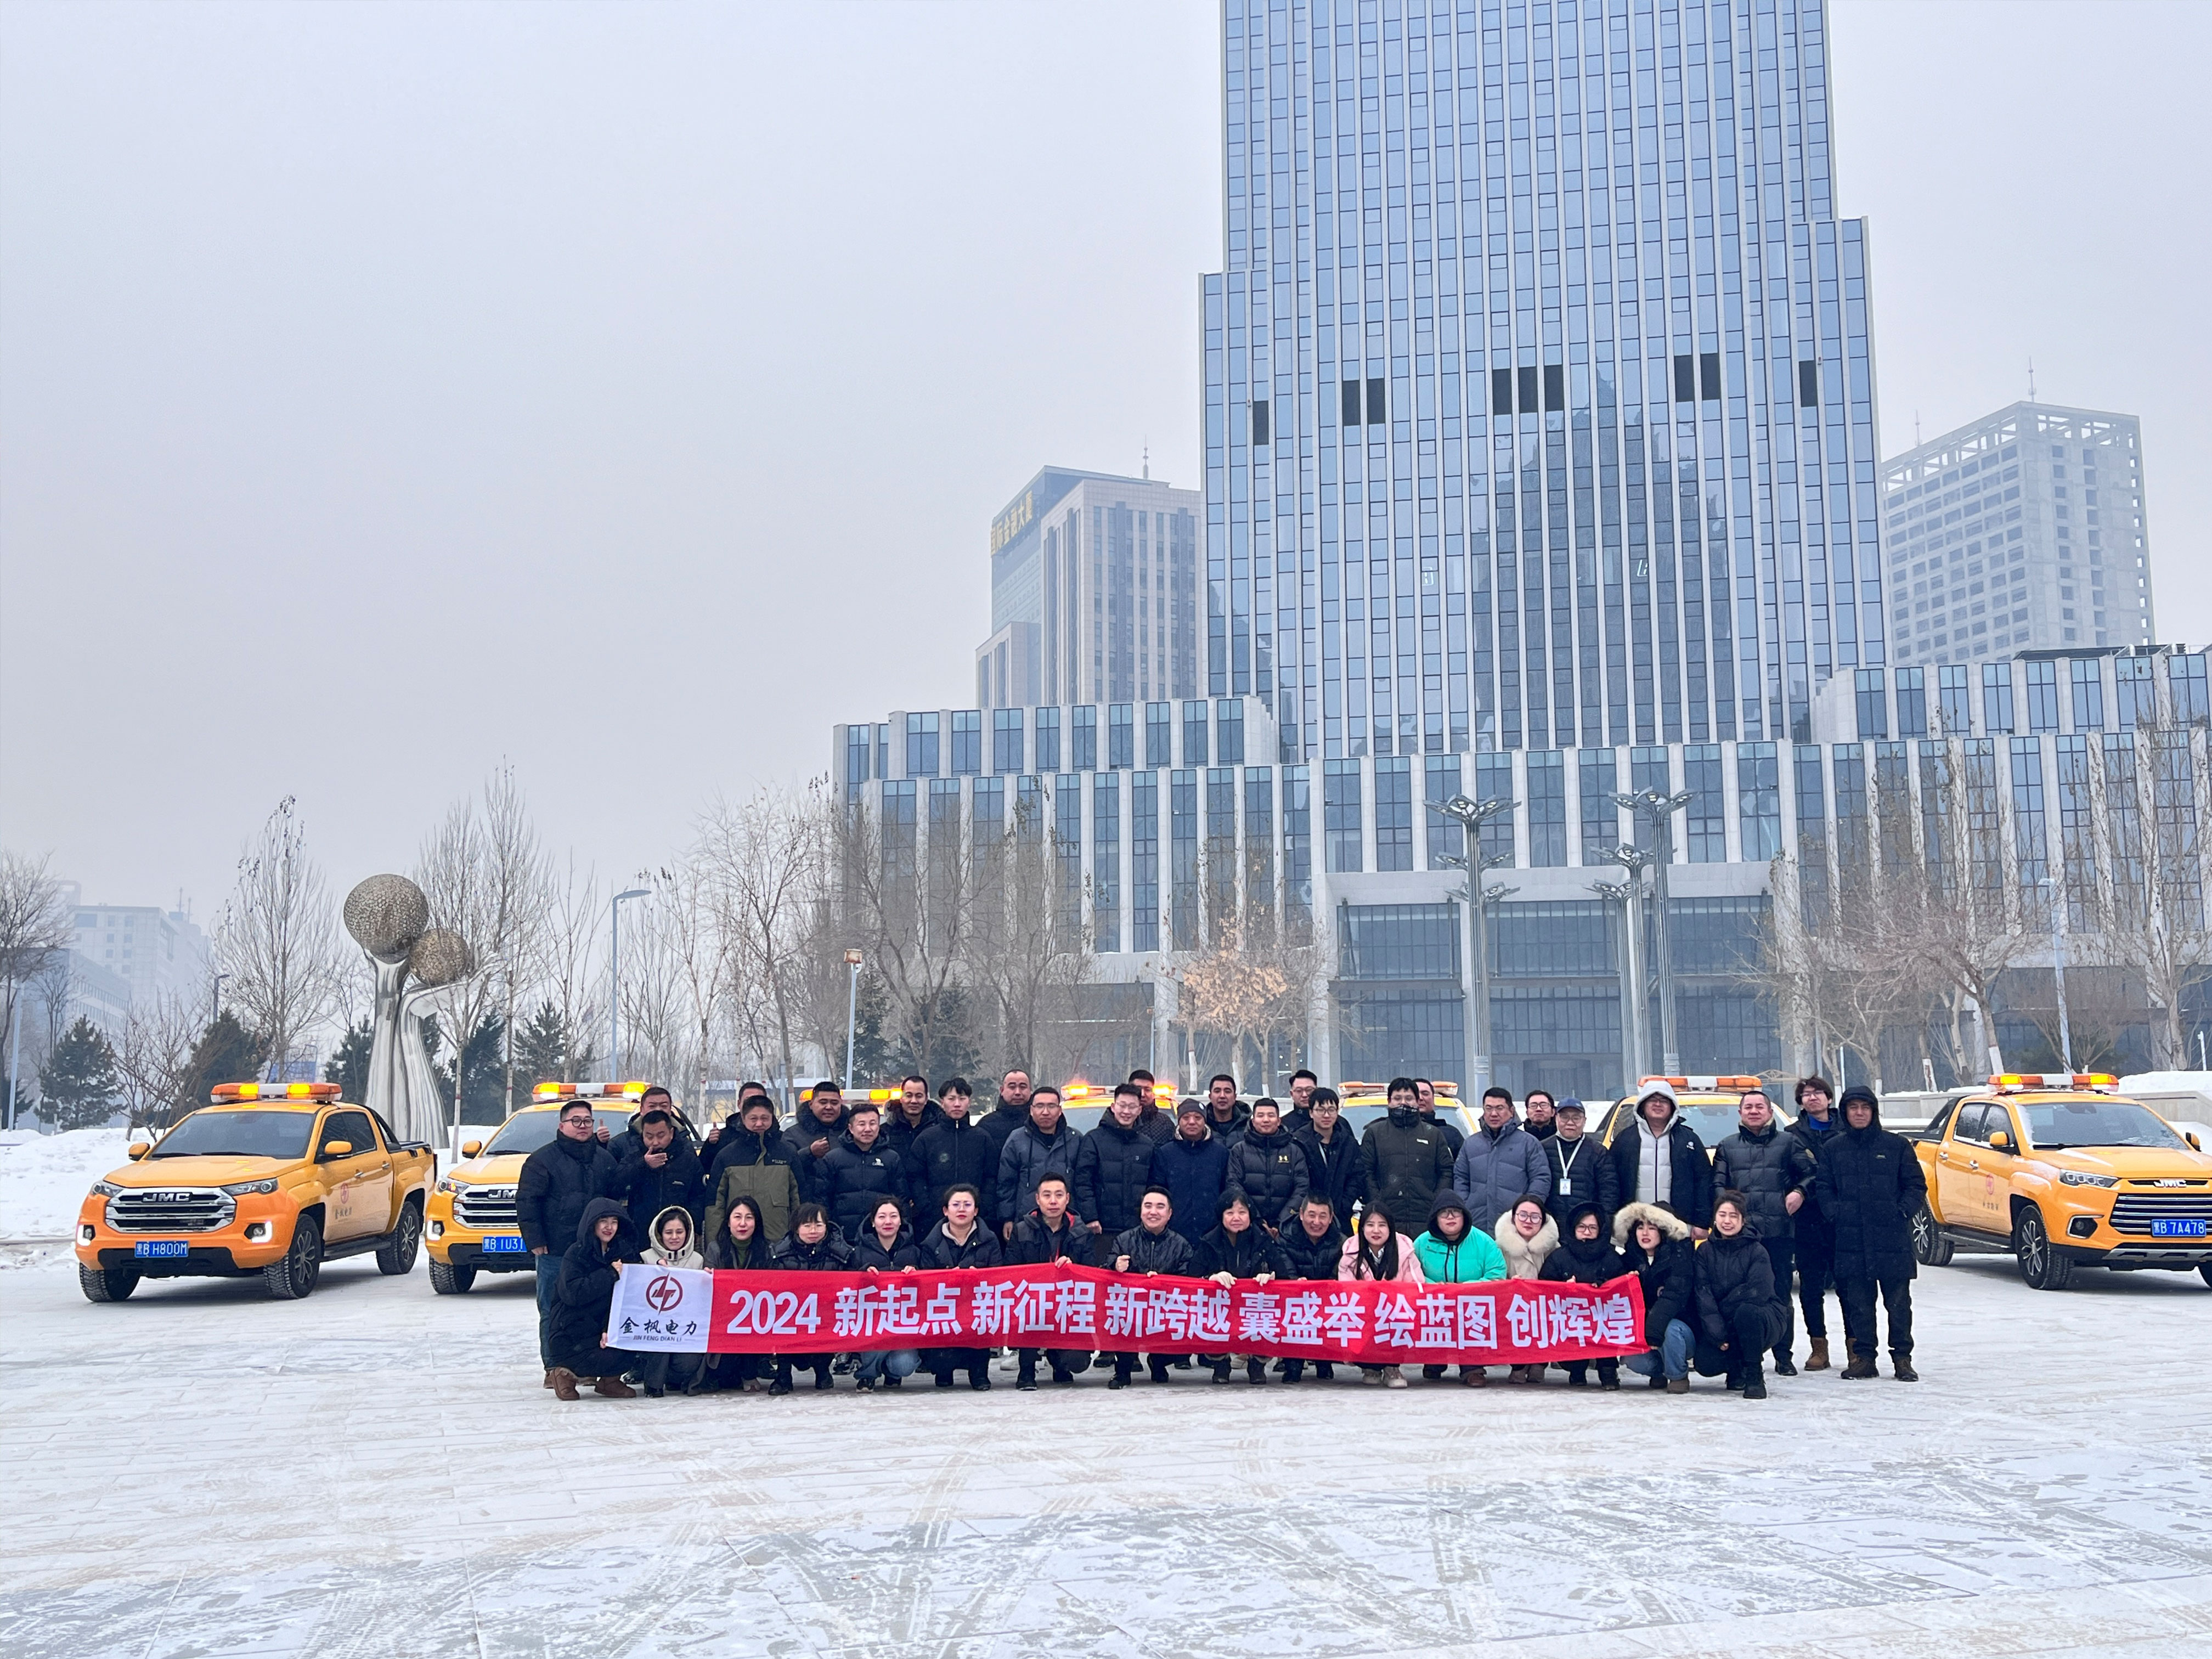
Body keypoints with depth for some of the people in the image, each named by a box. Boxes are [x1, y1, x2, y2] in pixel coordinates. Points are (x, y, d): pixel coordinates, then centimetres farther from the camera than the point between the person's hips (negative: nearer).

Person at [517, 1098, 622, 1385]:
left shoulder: (605, 1159, 13)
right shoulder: (543, 1159, -2)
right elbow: (526, 1202, -5)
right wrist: (535, 1241, -10)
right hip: (555, 1251, -4)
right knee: (552, 1311, 0)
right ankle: (553, 1367, 6)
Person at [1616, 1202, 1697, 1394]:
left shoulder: (1679, 1256, -13)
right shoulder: (1631, 1258, 2)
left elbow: (1673, 1297, -26)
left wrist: (1653, 1332, -37)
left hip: (1683, 1329, -4)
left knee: (1670, 1328, -36)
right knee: (1635, 1362, -23)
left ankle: (1678, 1376, -9)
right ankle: (1658, 1370, 12)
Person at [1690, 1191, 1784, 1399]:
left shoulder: (1757, 1252, -9)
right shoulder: (1705, 1251, 1)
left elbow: (1758, 1292, -21)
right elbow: (1703, 1293, -9)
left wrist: (1724, 1309, -17)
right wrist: (1716, 1332, -21)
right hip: (1718, 1323, 3)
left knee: (1746, 1311, -37)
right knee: (1705, 1365, -21)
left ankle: (1755, 1376, -16)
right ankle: (1736, 1368, 17)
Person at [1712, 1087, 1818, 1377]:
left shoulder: (1788, 1143, 13)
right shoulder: (1727, 1146, 17)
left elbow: (1809, 1173, 11)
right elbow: (1717, 1185, 13)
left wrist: (1800, 1192, -7)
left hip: (1780, 1230, -1)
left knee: (1780, 1293, 1)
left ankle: (1783, 1355, 9)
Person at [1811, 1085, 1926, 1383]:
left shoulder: (1897, 1146, 5)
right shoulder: (1833, 1149, 11)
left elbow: (1916, 1185, 6)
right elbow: (1822, 1187, 11)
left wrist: (1903, 1212, -8)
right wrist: (1835, 1214, -4)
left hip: (1893, 1238, -2)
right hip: (1850, 1239, 2)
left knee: (1898, 1302, 2)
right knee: (1857, 1303, 4)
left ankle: (1902, 1358, 9)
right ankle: (1863, 1357, 11)